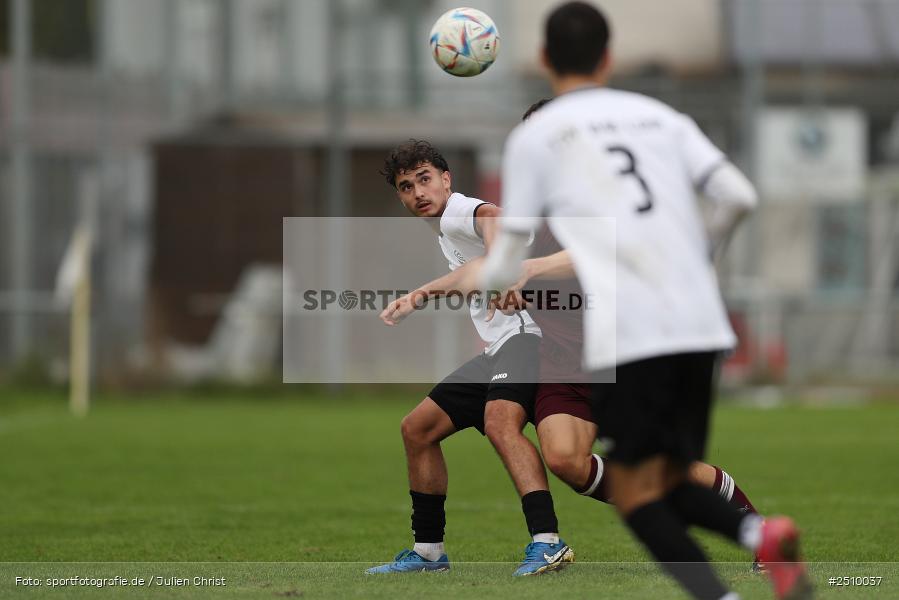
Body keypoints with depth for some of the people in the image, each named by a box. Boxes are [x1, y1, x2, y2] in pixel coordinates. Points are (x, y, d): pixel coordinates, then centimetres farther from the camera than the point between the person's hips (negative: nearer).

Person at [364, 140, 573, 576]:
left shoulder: (465, 213, -9)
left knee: (499, 421, -35)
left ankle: (547, 541, -47)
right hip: (498, 348, 11)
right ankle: (428, 551, 26)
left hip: (525, 331, -11)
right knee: (417, 429, 16)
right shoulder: (444, 231, 22)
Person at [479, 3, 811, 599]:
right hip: (699, 324, 5)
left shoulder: (534, 136, 8)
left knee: (637, 496, 1)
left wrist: (487, 277, 31)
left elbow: (509, 264, 7)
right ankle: (762, 533, -15)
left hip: (627, 337, -5)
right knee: (671, 484, 15)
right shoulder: (661, 117, 19)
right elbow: (739, 197, 9)